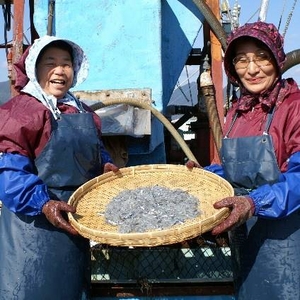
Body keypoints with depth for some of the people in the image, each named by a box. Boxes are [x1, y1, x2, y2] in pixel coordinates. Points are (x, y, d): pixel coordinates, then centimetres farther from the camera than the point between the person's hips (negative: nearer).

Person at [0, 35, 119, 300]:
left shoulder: (83, 113, 11)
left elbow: (95, 152, 22)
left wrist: (105, 166, 0)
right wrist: (42, 204, -30)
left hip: (73, 218, 8)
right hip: (34, 220, -7)